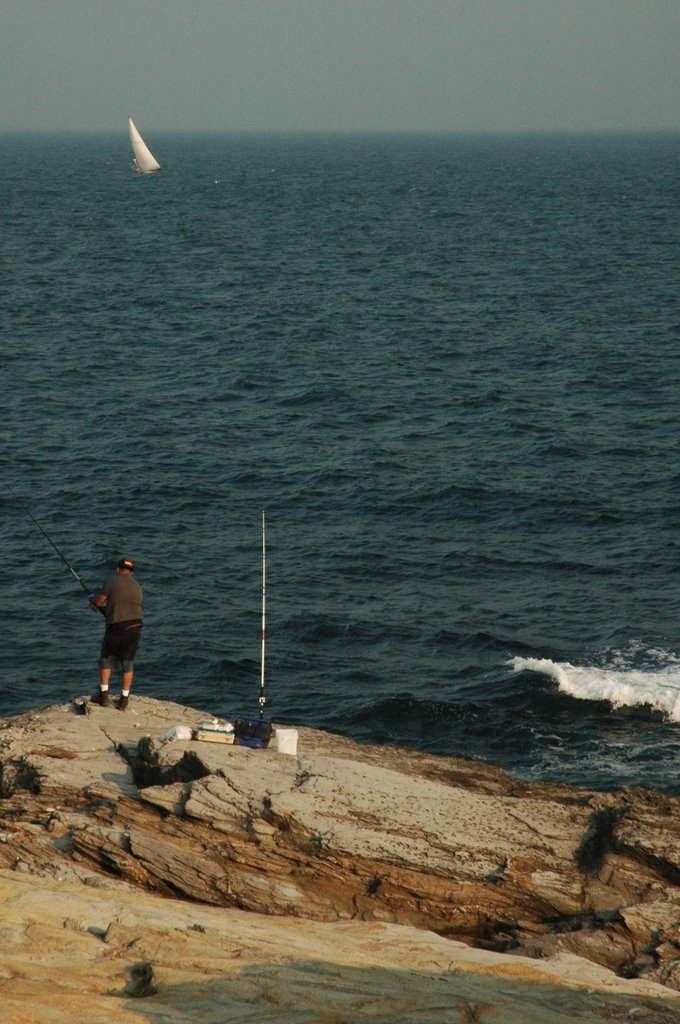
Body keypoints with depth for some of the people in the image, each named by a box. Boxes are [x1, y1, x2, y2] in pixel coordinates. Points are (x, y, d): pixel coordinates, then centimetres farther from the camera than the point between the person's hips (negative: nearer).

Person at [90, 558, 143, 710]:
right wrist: (106, 609, 32)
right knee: (127, 663, 11)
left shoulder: (112, 582, -2)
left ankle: (104, 695, 12)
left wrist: (92, 598, 26)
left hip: (116, 627, -4)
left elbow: (98, 602, 1)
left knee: (106, 660, 12)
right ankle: (124, 699, 10)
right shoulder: (136, 586, 15)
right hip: (135, 626, 4)